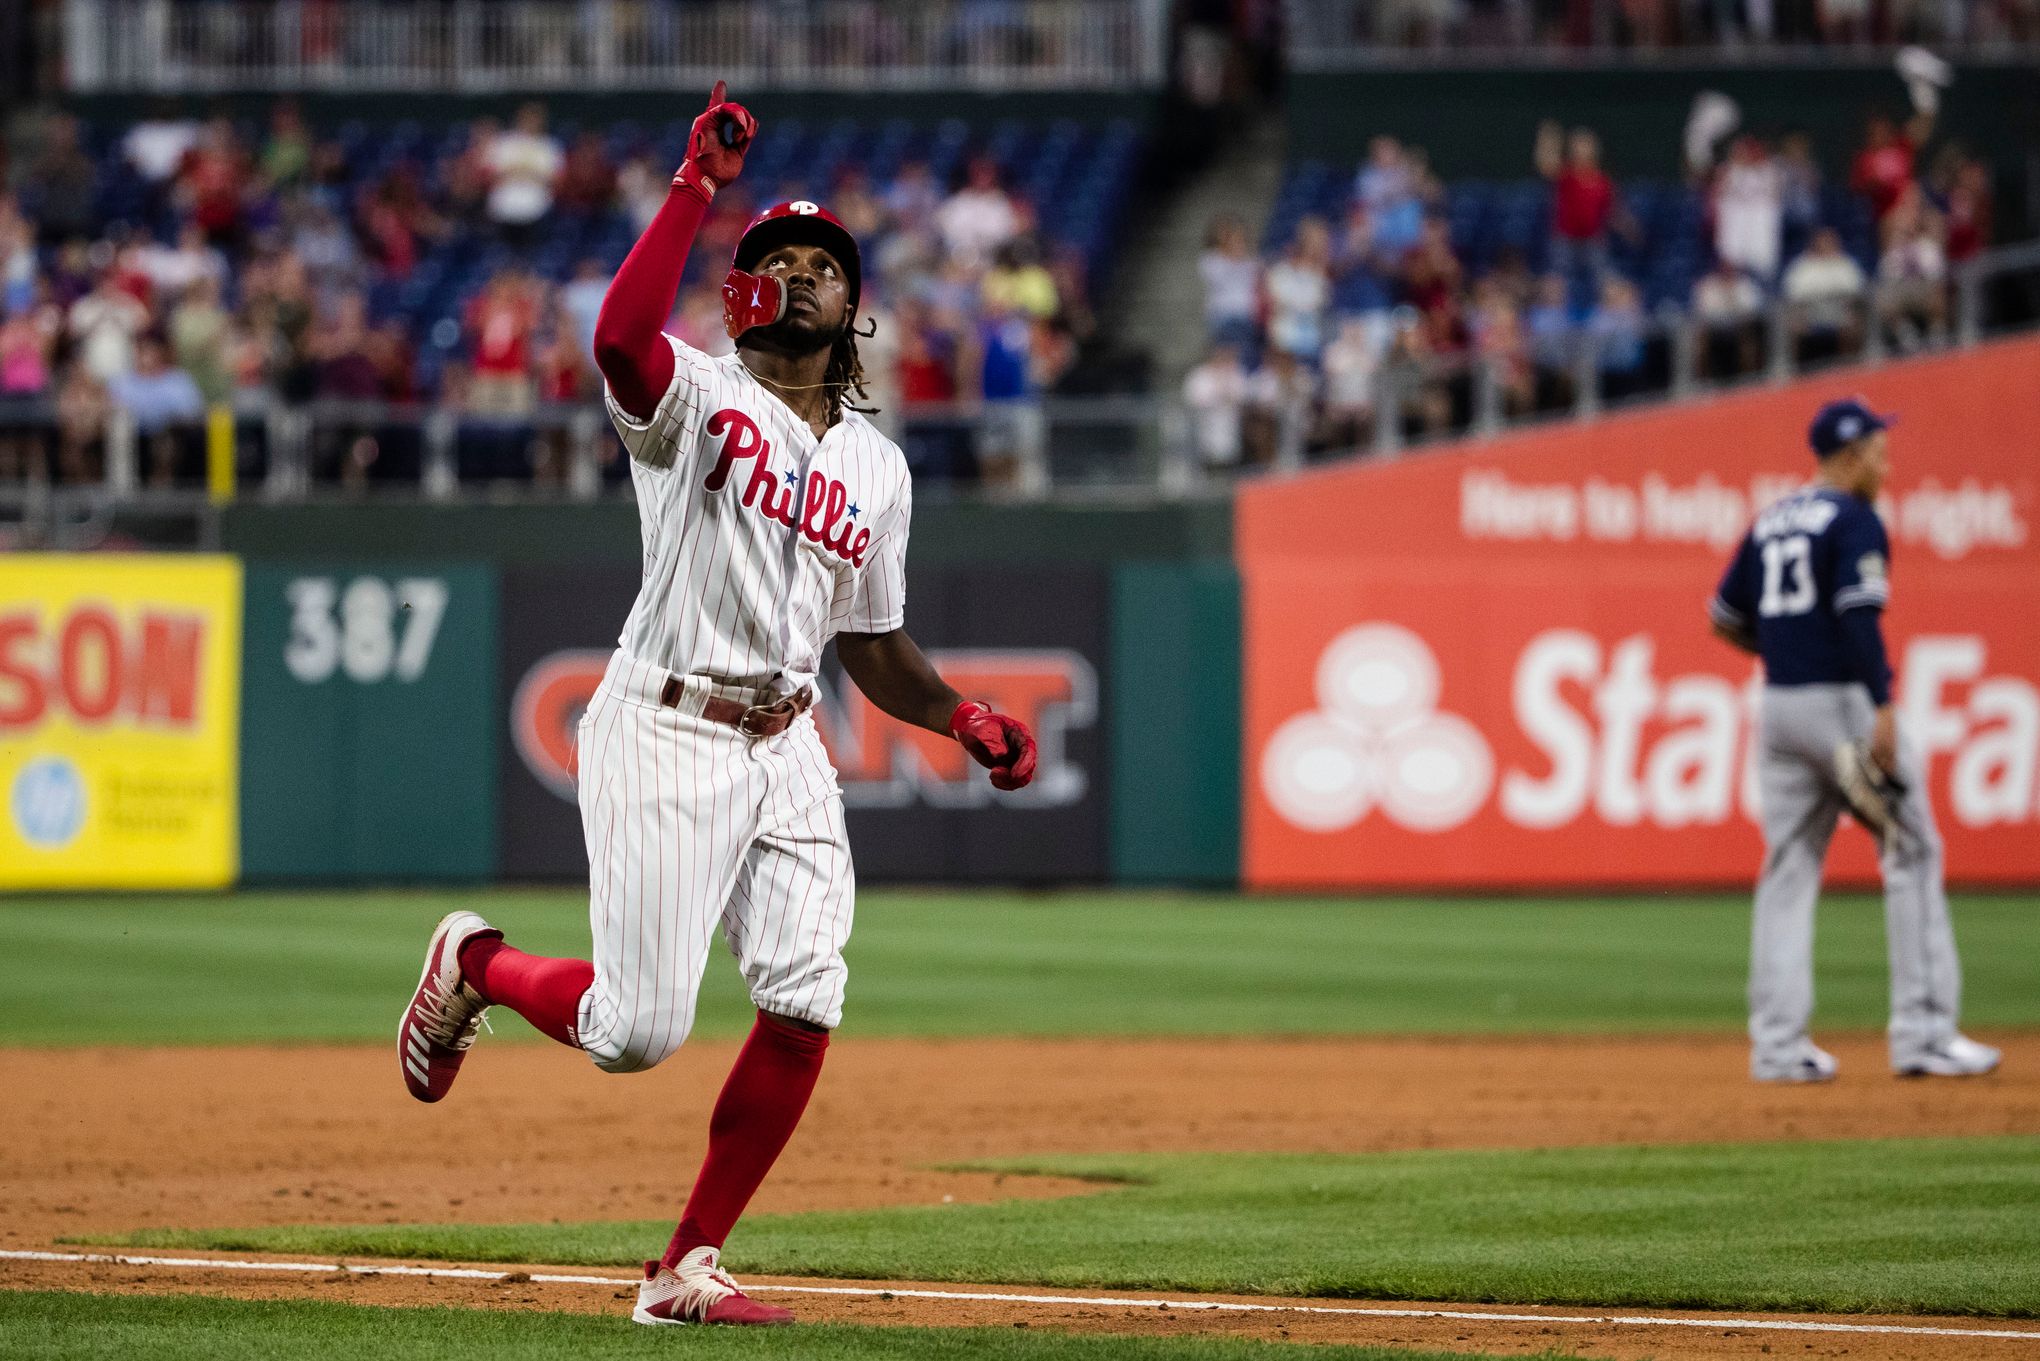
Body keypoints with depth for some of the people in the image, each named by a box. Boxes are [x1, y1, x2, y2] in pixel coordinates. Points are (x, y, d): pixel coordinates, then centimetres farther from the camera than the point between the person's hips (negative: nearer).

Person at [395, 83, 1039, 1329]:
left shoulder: (877, 466, 16)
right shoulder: (693, 395, -2)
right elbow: (620, 338, -27)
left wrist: (963, 718, 7)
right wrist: (698, 187, -25)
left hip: (787, 750, 6)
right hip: (665, 735, -6)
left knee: (806, 1008, -10)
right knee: (638, 1030, -9)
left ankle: (688, 1268, 1)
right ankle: (477, 965, 25)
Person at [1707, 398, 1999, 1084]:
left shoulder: (1771, 522, 14)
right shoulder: (1854, 520, -9)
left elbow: (1725, 620, 19)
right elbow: (1859, 616, -21)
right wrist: (1883, 711, -26)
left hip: (1779, 707, 7)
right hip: (1844, 698, -7)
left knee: (1789, 869, 7)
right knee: (1911, 854, 0)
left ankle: (1777, 1043, 3)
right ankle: (1922, 1031, -4)